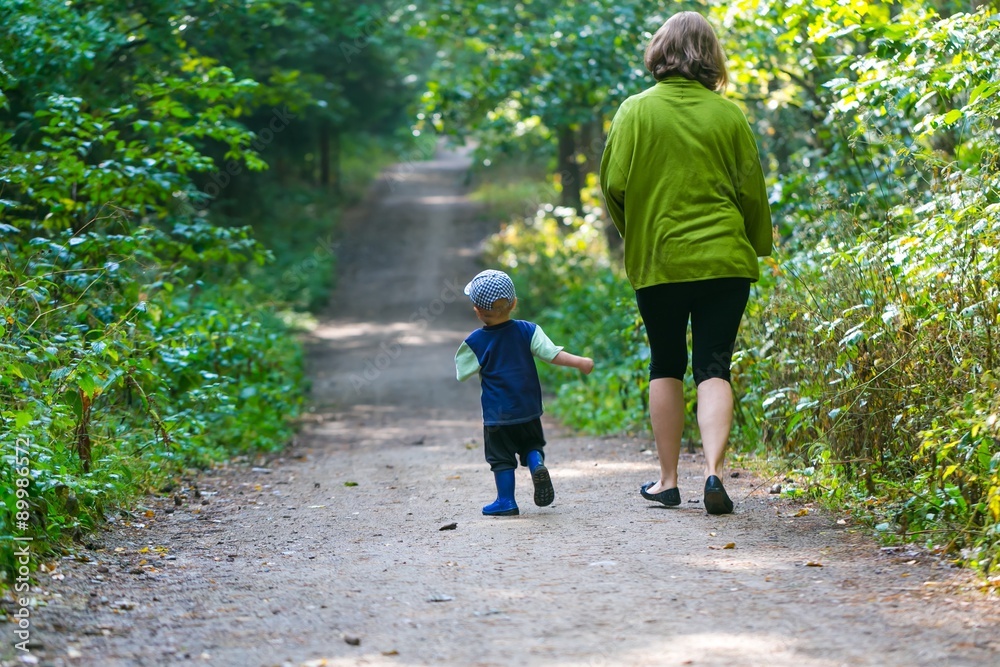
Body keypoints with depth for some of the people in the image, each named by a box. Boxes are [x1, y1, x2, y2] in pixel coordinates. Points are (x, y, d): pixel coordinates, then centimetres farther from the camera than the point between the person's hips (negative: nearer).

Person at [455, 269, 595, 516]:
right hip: (528, 409, 2)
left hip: (497, 413, -2)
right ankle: (537, 464, -11)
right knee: (531, 445, 19)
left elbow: (462, 373, 0)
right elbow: (551, 354, -10)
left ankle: (506, 501, 7)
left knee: (501, 458, 7)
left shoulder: (475, 342, -8)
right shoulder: (527, 331, -4)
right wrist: (579, 362, -6)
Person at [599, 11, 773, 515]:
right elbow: (752, 190, 4)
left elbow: (614, 184, -6)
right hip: (724, 260, 0)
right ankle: (714, 471, -14)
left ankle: (667, 480, 15)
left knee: (665, 368, 13)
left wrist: (634, 234, 13)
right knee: (713, 369, 2)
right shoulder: (729, 115, -1)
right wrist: (758, 245, 20)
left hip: (657, 261, 0)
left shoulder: (636, 111, -5)